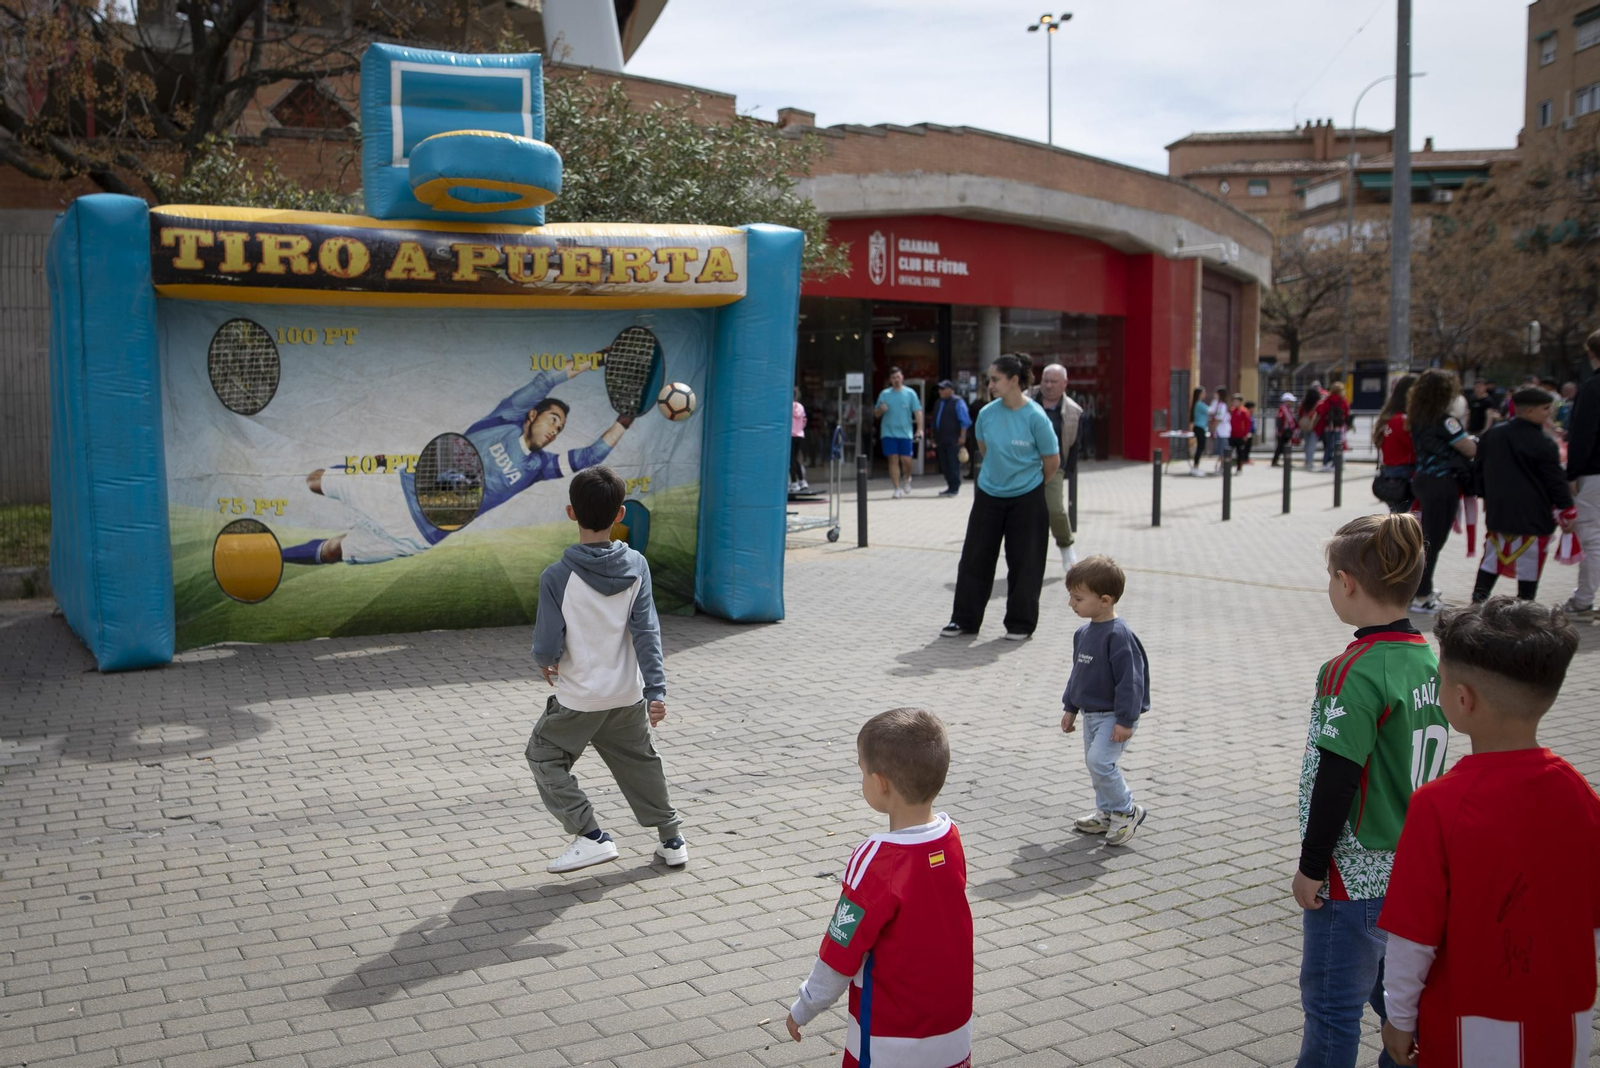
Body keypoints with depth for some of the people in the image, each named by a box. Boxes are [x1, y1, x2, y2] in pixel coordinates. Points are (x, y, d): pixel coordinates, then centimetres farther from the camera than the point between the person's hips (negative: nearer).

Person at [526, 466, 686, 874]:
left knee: (544, 757, 17)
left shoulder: (557, 576, -19)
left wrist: (544, 662, 6)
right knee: (640, 761, 23)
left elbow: (547, 647, -17)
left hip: (578, 698, -4)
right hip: (629, 694, 4)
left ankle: (591, 836, 8)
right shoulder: (636, 566, -8)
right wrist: (656, 691, -11)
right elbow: (647, 632, -11)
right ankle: (672, 839, 29)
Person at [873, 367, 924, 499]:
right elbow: (876, 413, 11)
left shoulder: (910, 393, 2)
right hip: (888, 432, 1)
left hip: (905, 432, -1)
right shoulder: (884, 394, 6)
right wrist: (881, 410, -13)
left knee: (906, 460, -2)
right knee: (893, 459, -4)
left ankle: (906, 479, 28)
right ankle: (897, 488, 1)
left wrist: (919, 429, -13)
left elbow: (917, 411, -2)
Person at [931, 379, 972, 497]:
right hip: (942, 441, 8)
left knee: (953, 465, -5)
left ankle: (954, 488, 0)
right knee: (944, 465, 9)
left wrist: (962, 437, -15)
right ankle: (950, 487, 17)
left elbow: (965, 421, -11)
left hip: (954, 441, -8)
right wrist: (934, 437, 20)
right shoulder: (939, 403, 16)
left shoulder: (957, 402, -7)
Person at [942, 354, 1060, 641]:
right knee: (975, 557, 5)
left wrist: (1027, 482, 8)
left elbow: (1052, 460, -6)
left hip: (1026, 499, -4)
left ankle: (1021, 624, 18)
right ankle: (964, 619, 17)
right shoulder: (986, 413, -5)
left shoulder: (1036, 417, -16)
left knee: (1023, 562, 4)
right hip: (989, 495, 4)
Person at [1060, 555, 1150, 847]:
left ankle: (1127, 811, 2)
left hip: (1114, 716, -9)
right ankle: (1107, 813, 29)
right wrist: (1071, 707, 21)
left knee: (1100, 761, -17)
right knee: (1094, 763, 14)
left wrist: (1125, 720, -23)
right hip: (1091, 714, 9)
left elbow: (1129, 679, -23)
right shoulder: (1083, 633, 7)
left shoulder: (1118, 635, -23)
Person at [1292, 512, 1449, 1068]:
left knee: (1332, 1004, 6)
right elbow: (1427, 760, 12)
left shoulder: (1352, 672, -23)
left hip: (1353, 871, -8)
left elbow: (1337, 778, -21)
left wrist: (1311, 866, -11)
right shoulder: (1425, 656, 2)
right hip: (1410, 863, 8)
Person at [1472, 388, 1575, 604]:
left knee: (1492, 557, 16)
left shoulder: (1492, 434, 4)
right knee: (1529, 563, 3)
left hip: (1497, 510, 6)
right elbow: (1556, 481, -11)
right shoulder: (1544, 444, -14)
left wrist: (1488, 499, 24)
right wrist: (1567, 513, -1)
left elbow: (1480, 468, 13)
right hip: (1532, 514, -6)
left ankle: (1477, 601, 12)